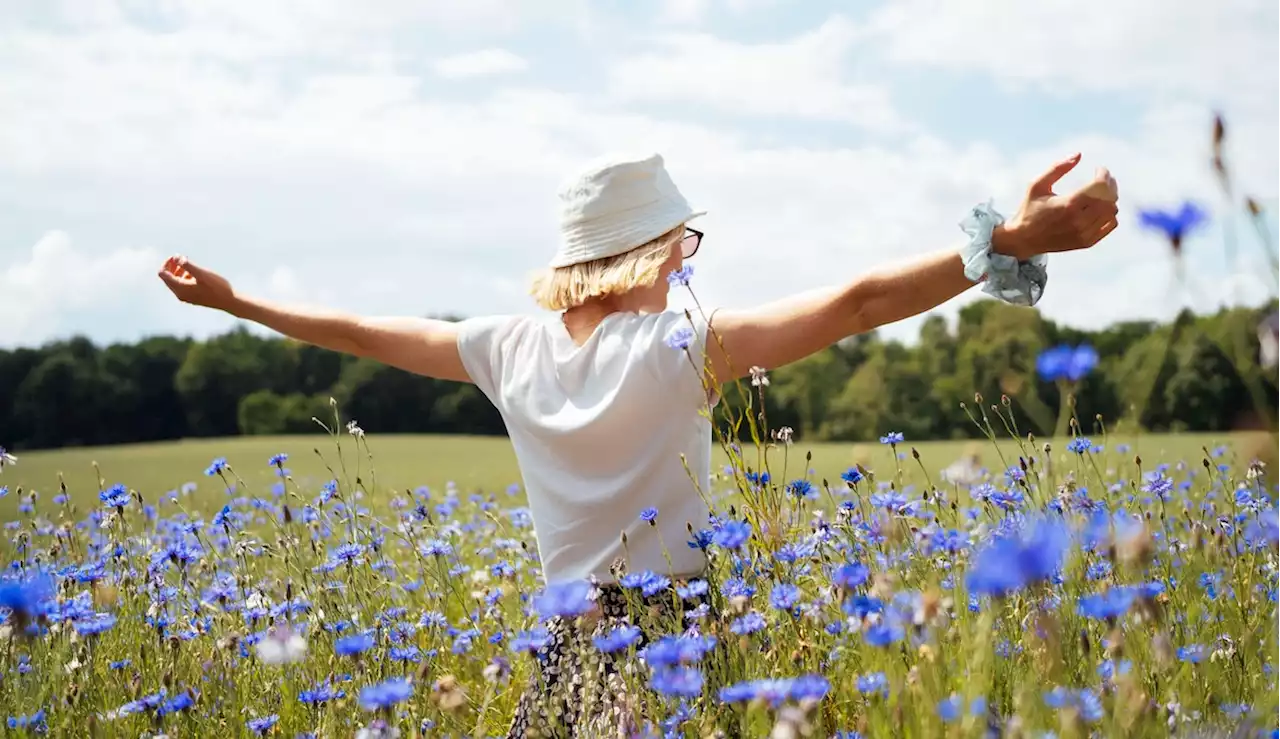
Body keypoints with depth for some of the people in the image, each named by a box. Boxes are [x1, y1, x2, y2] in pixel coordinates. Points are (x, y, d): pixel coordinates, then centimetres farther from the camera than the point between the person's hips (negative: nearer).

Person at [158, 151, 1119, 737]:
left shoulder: (512, 348, 1)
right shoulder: (680, 348, -14)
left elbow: (359, 333, 13)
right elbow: (854, 304, -23)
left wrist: (230, 298, 27)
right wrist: (1007, 244, -26)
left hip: (571, 648, 5)